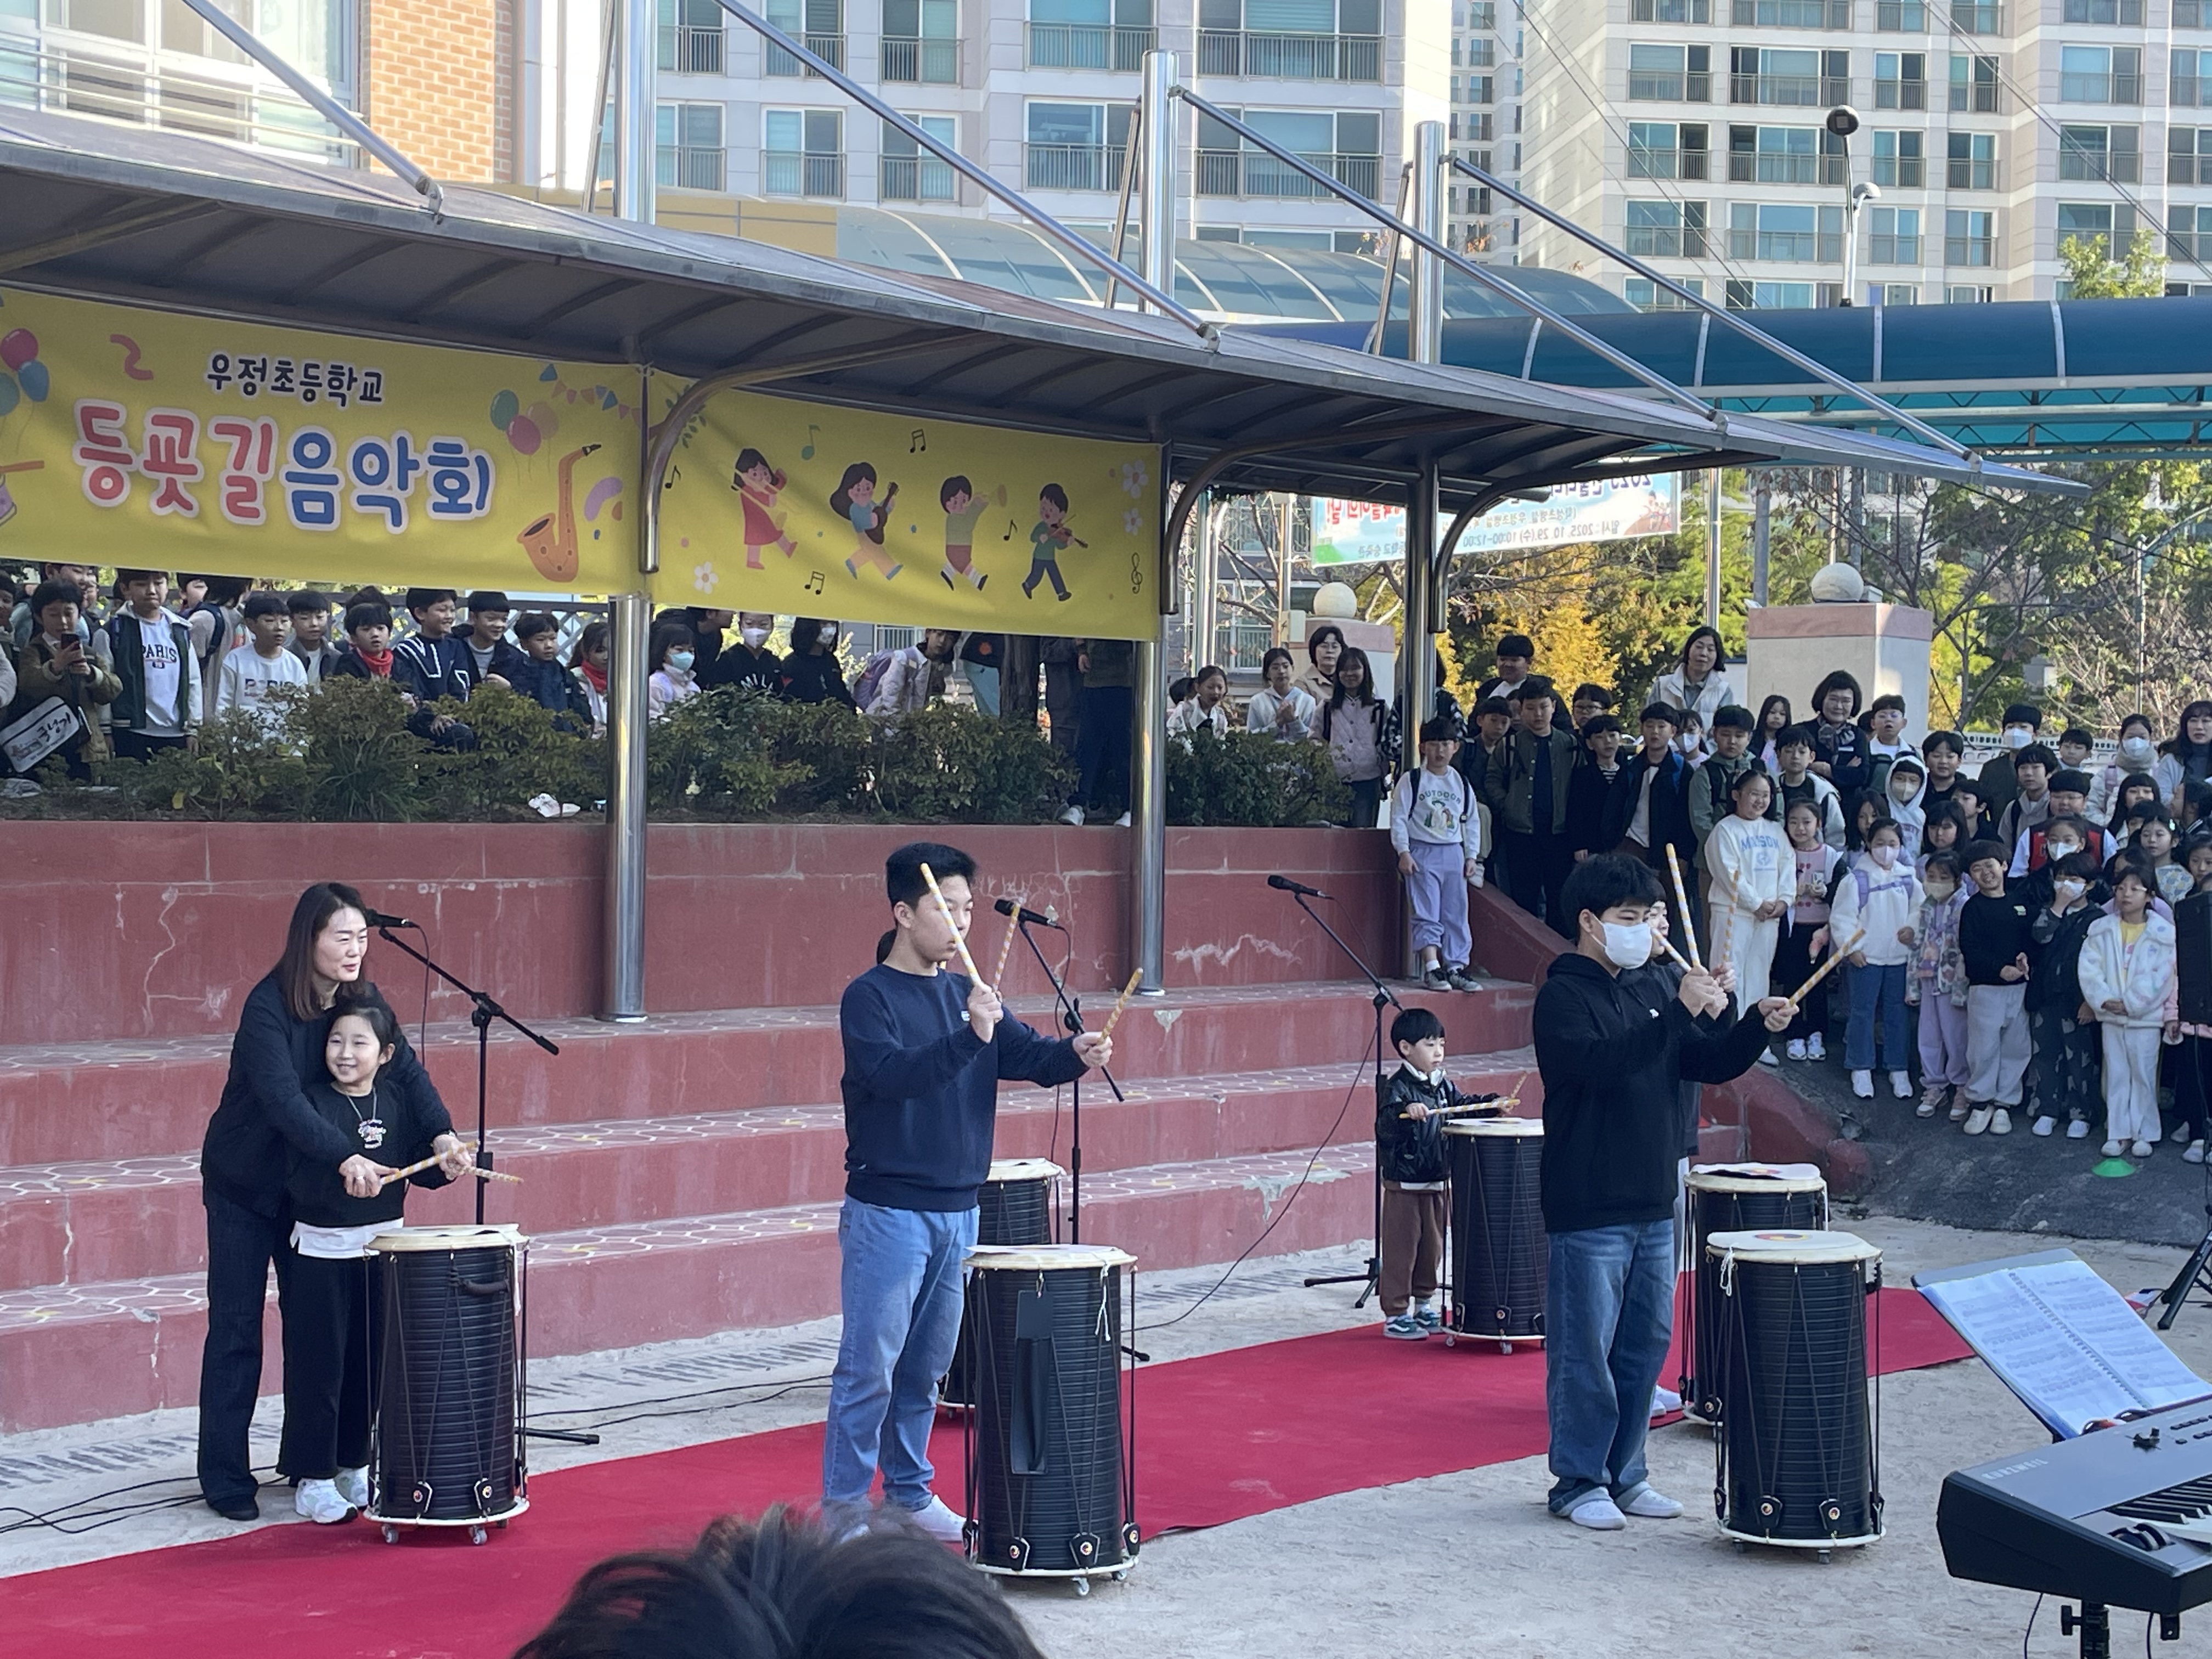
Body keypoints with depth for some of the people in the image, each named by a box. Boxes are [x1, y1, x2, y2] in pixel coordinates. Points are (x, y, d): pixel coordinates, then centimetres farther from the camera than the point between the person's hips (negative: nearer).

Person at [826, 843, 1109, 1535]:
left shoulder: (967, 995, 11)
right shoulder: (869, 998, -8)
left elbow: (1029, 1056, 3)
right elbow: (893, 1075, -23)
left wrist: (1076, 1054, -18)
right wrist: (968, 1037, -35)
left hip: (957, 1212, 6)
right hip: (887, 1213, -6)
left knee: (926, 1368, 14)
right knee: (869, 1369, -4)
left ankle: (911, 1495, 25)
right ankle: (843, 1510, 1)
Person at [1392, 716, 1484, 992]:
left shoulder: (1461, 784, 10)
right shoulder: (1411, 781, -2)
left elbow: (1472, 822, 15)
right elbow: (1398, 818, -3)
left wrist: (1472, 856, 9)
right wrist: (1403, 852, -11)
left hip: (1454, 853, 4)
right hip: (1422, 853, -4)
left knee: (1457, 914, 3)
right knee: (1427, 914, -8)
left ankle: (1456, 968, 7)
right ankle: (1432, 969, -11)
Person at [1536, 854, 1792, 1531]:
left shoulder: (1643, 992, 14)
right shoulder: (1563, 997, -10)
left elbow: (1709, 1065, 15)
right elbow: (1603, 1062, -27)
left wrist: (1758, 1027, -3)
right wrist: (1679, 1012, -33)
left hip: (1652, 1206, 8)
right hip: (1589, 1211, -8)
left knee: (1646, 1343, 11)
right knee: (1585, 1349, -2)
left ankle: (1623, 1474, 21)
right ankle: (1578, 1482, 8)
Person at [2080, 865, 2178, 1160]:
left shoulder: (2161, 933, -7)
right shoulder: (2102, 930, 3)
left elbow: (2161, 976, -11)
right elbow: (2089, 967, -2)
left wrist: (2131, 1003, -15)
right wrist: (2102, 1000, -15)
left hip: (2145, 1017, -3)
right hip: (2110, 1016, 3)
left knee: (2144, 1075, 2)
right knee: (2116, 1075, 8)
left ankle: (2145, 1133, 11)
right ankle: (2117, 1133, 14)